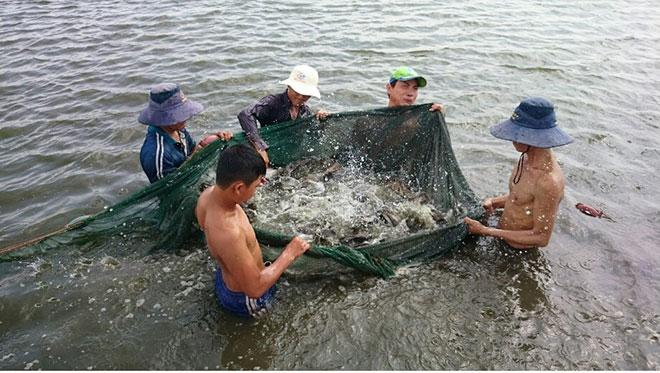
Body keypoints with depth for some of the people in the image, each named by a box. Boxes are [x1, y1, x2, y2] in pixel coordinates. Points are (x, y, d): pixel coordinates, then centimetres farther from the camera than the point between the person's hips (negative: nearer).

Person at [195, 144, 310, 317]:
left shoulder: (209, 193, -19)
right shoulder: (228, 232, -45)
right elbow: (255, 288, -35)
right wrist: (289, 254, -25)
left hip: (224, 278, 8)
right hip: (245, 299, -7)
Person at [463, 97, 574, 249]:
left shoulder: (548, 182, -31)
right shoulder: (527, 157, -4)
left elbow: (541, 238, -25)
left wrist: (485, 231, -24)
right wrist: (493, 202, -8)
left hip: (520, 251, -8)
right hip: (503, 235, 8)